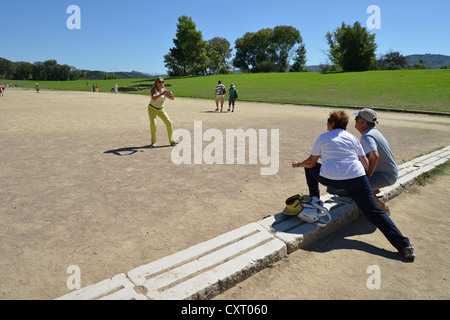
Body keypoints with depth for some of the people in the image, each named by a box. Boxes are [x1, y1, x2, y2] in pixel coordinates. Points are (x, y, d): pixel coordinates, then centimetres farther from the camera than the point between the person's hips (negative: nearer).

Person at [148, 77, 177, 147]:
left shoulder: (164, 90, -4)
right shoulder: (153, 90, -15)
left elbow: (172, 98, -6)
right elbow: (154, 98, -34)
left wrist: (171, 94, -28)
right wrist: (162, 94, -44)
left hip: (161, 109, 4)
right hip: (152, 108, -4)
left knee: (169, 123, -7)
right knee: (153, 124, -19)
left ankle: (172, 141, 2)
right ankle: (153, 142, -1)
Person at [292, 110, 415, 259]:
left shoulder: (322, 138, 11)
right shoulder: (352, 138, 18)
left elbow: (311, 162, 10)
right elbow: (366, 164, 15)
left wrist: (298, 164, 28)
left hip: (330, 179, -2)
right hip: (357, 178, 3)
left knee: (310, 167, 25)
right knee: (374, 212, 4)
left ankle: (315, 199, 26)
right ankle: (404, 245, -5)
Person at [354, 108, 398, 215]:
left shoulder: (367, 136, -25)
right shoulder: (374, 130, 6)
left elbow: (374, 156, -41)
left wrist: (368, 175, -27)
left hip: (387, 176, -10)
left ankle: (384, 209, -5)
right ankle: (374, 190, 27)